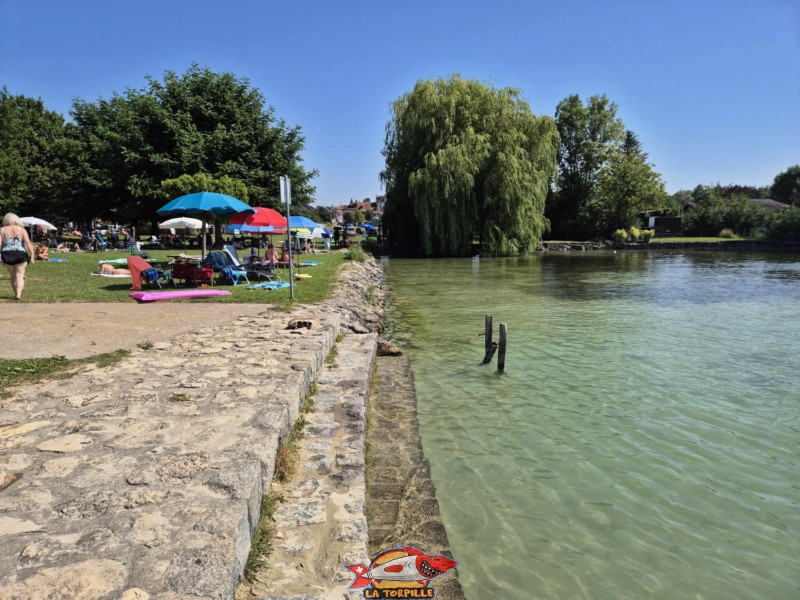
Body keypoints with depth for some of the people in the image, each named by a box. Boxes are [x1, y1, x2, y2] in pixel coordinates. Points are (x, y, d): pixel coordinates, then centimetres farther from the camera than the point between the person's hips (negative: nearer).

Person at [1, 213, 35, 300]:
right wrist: (32, 255, -5)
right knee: (19, 275, 0)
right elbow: (28, 243, -6)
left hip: (7, 255, 2)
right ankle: (18, 294, -16)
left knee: (13, 276, 16)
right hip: (20, 254, -2)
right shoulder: (21, 229, 5)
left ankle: (16, 293, 20)